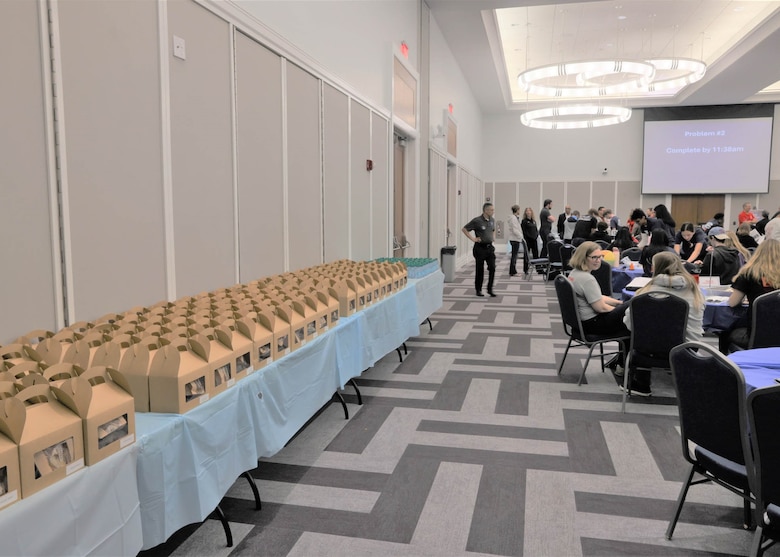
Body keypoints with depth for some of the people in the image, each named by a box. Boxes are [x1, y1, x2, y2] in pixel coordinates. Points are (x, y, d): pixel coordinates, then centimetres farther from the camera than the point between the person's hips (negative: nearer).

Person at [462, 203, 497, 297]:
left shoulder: (492, 220, 8)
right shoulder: (477, 221, -12)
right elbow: (464, 229, -10)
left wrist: (492, 237, 13)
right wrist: (473, 239, -11)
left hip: (490, 247, 5)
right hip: (480, 248, -5)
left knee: (492, 268, -4)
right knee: (480, 270, 5)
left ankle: (490, 289, 6)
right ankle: (478, 290, 18)